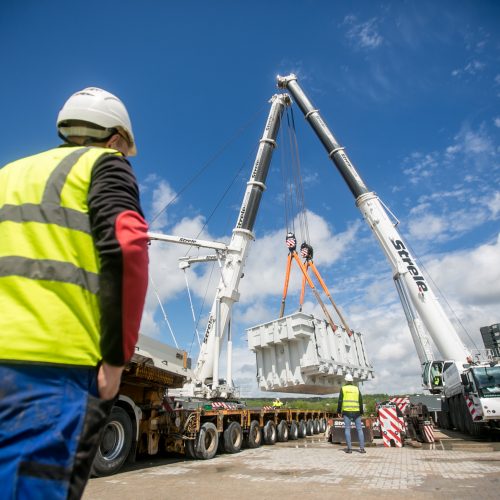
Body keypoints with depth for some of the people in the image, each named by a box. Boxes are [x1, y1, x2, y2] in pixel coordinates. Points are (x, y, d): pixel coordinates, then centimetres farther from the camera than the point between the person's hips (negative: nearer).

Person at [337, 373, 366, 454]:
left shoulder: (343, 388, 1)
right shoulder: (357, 389, 7)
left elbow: (340, 401, -3)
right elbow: (360, 401, 4)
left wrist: (338, 411, 3)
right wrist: (361, 412, 12)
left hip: (346, 411, -2)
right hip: (356, 411, 2)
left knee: (347, 429, 1)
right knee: (359, 429, 7)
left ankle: (349, 448, -3)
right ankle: (362, 448, 2)